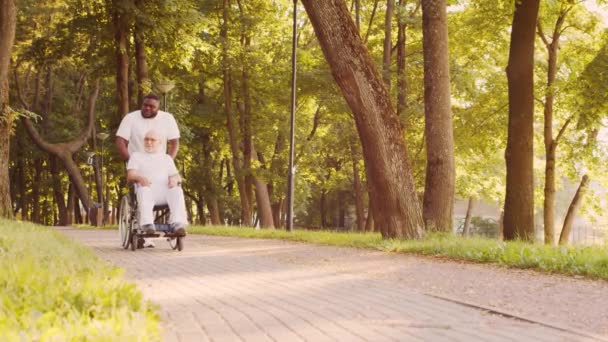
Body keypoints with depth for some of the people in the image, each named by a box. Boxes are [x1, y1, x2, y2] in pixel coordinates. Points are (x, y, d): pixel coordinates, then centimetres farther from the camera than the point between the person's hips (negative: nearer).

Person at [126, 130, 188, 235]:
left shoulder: (167, 158, 29)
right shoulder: (136, 156, 22)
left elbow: (176, 176, 19)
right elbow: (130, 176, 7)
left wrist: (175, 180, -8)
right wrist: (140, 178, -18)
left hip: (164, 190, 2)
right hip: (147, 188, -2)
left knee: (177, 191, -32)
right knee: (144, 190, -38)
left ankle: (177, 224, -46)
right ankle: (147, 224, -51)